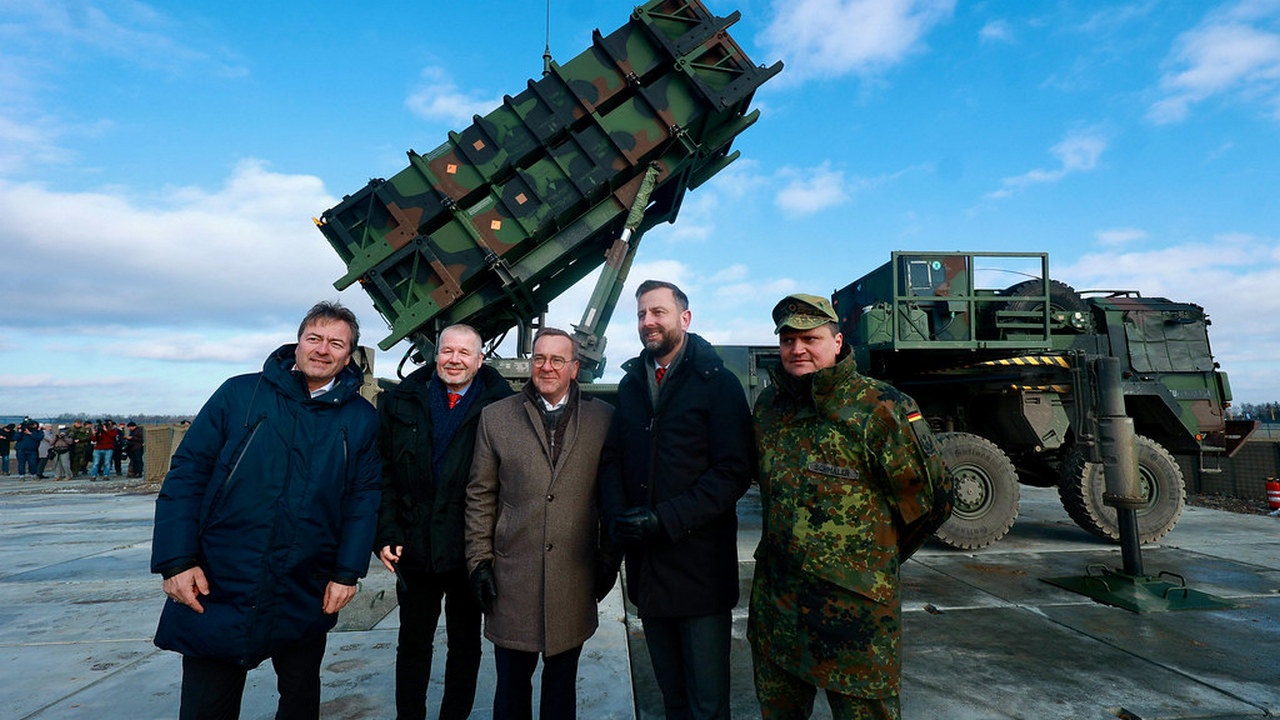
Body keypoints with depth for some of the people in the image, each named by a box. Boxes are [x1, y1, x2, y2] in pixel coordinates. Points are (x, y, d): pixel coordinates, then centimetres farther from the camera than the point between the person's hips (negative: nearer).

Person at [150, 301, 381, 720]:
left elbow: (365, 498, 0)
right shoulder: (240, 394, -3)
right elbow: (186, 475, -3)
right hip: (217, 587, -1)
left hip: (305, 596, 2)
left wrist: (348, 572, -6)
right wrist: (176, 560, -9)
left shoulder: (361, 419, 0)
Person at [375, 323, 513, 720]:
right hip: (414, 548, 2)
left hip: (469, 550, -2)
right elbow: (383, 472, 2)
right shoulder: (401, 401, 2)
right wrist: (387, 534, -5)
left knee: (466, 643, 16)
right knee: (413, 643, 17)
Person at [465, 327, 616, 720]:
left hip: (575, 579, 0)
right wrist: (480, 560, 1)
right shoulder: (496, 417, 2)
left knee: (562, 681, 16)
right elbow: (480, 496, 4)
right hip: (512, 577, 0)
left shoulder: (603, 418, 0)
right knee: (511, 683, 14)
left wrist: (609, 558, 2)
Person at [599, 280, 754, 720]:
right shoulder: (631, 384, 11)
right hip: (646, 566, 5)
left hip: (700, 565, -4)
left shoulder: (717, 383, -6)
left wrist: (665, 520, -19)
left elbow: (734, 471, -12)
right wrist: (617, 515, -8)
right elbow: (612, 458, 11)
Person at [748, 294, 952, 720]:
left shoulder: (879, 409, -15)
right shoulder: (768, 405, 4)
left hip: (853, 608, -6)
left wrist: (875, 559, 5)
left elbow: (931, 500, -6)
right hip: (774, 602, 6)